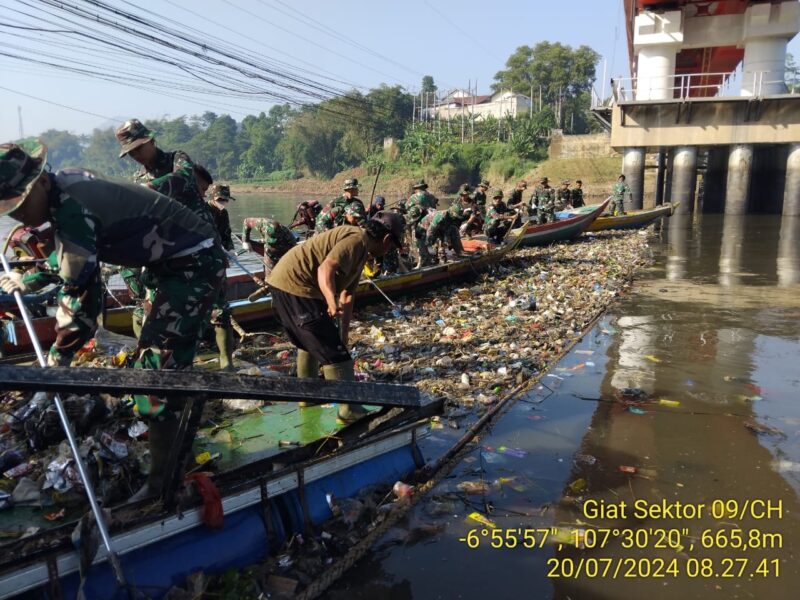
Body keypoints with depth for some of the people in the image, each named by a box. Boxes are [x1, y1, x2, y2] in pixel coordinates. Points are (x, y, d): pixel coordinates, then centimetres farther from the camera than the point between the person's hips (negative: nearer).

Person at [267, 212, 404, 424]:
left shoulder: (360, 250, 19)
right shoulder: (357, 240, -13)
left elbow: (347, 295, 20)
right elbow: (325, 269, -28)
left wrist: (343, 337, 20)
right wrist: (332, 303, -44)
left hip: (282, 282, 11)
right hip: (296, 287, -11)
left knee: (309, 342, 28)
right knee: (332, 350, -4)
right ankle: (350, 410, 3)